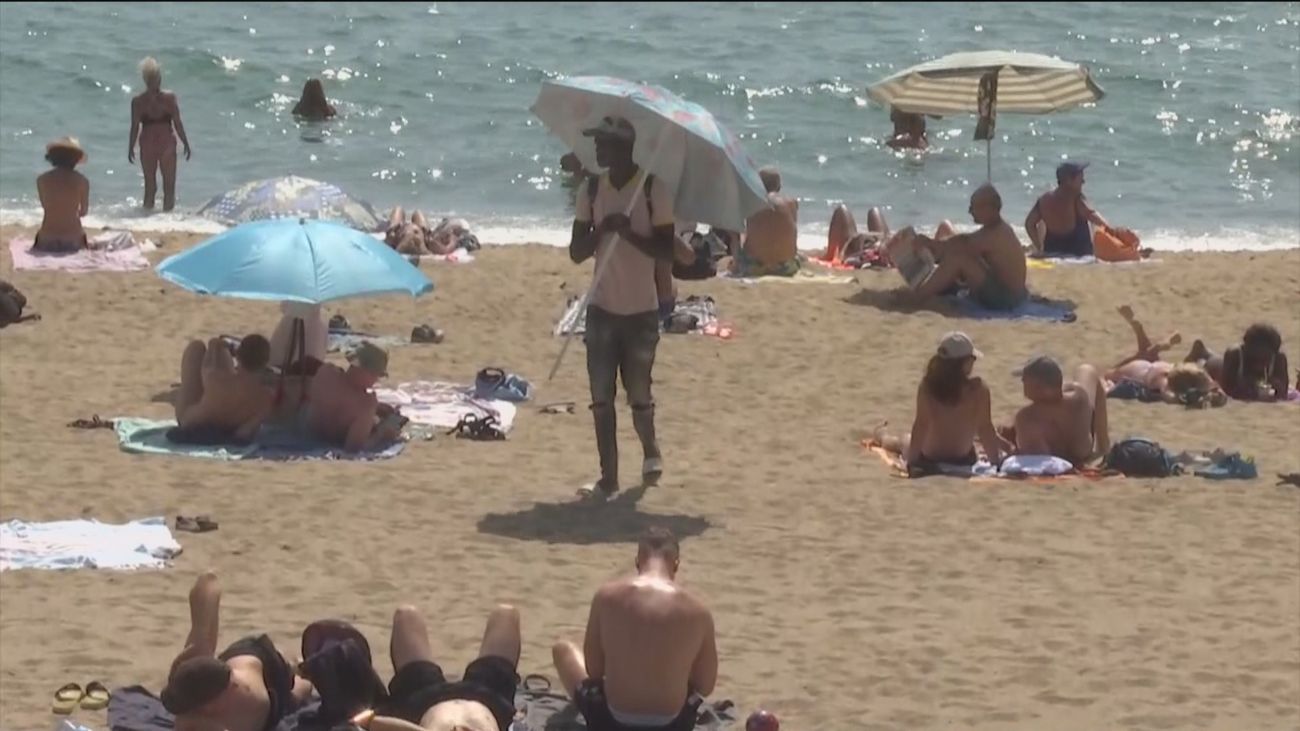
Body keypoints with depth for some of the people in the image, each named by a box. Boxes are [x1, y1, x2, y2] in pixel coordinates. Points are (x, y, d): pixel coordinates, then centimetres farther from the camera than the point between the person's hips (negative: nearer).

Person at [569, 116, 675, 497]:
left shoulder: (653, 190, -7)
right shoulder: (591, 190, 4)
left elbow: (667, 251, -10)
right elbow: (576, 252, 1)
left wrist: (628, 231, -23)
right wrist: (603, 229, -17)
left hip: (641, 309, -3)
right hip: (602, 308, 3)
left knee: (639, 394, 4)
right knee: (601, 397, 0)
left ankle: (650, 449, 33)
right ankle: (608, 477, 6)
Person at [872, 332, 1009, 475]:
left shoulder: (927, 387, -23)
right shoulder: (978, 389, -23)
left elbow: (920, 426, -20)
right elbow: (985, 429, -18)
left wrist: (911, 462, -15)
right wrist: (996, 461, -9)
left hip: (927, 461, 0)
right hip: (965, 461, 0)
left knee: (905, 440, 36)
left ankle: (882, 437, 67)